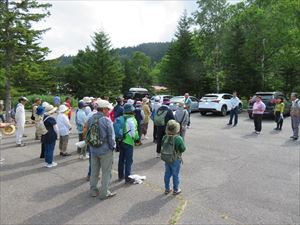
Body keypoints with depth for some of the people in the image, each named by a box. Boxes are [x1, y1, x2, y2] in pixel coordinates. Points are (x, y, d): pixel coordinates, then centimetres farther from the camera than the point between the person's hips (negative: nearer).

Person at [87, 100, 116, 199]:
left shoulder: (91, 119, -1)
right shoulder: (106, 120, -20)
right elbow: (111, 137, -17)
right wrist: (113, 147, -1)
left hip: (93, 150, 6)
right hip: (105, 150, -6)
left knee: (94, 171, 18)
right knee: (106, 172, 9)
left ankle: (93, 190, 31)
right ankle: (104, 193, 18)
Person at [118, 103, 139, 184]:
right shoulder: (131, 120, -18)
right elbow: (134, 132, -17)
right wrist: (136, 138, 1)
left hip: (121, 141, 7)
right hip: (128, 142, -7)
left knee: (121, 158, 17)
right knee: (129, 160, 2)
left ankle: (120, 175, 30)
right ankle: (127, 178, 8)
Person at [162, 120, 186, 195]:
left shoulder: (165, 137, -8)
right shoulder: (178, 138, -24)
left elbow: (163, 146, 3)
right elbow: (183, 149, -16)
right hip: (175, 160, -4)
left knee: (167, 174, 18)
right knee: (175, 175, 12)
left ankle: (167, 189, 32)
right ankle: (176, 190, 26)